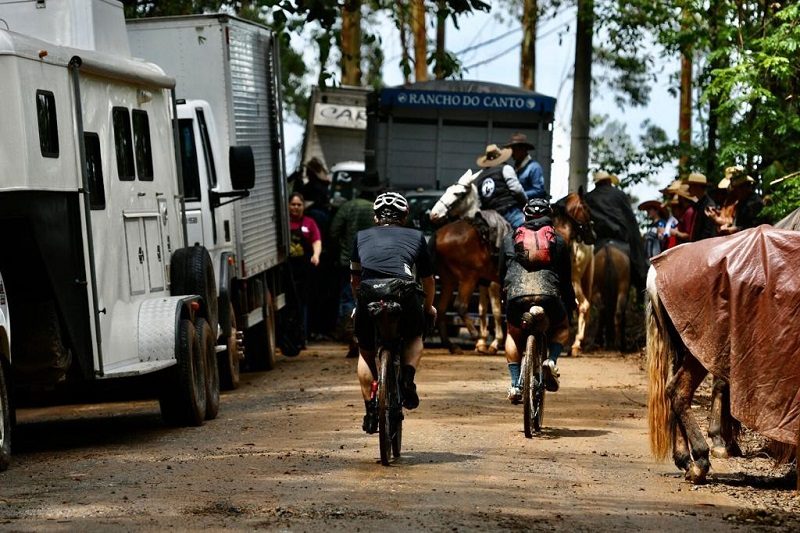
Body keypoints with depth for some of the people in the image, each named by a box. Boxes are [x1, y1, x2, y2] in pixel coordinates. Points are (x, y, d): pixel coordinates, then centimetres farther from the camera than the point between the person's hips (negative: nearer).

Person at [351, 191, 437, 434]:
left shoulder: (362, 236, 27)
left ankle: (371, 408, 14)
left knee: (366, 352, 23)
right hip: (405, 293, -1)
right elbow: (428, 279, 33)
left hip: (368, 294, 1)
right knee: (415, 338, 29)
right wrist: (429, 308, 50)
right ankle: (407, 378, 3)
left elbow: (354, 278, 35)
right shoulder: (415, 236, 25)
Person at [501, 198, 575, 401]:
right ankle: (551, 360, 1)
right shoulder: (558, 241, 21)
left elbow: (502, 272, 28)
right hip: (549, 295, -1)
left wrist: (503, 299, 42)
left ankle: (515, 385, 16)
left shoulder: (510, 239, 23)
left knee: (513, 335, 28)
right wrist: (570, 306, 35)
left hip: (516, 295, 1)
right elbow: (566, 278, 23)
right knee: (562, 328, 30)